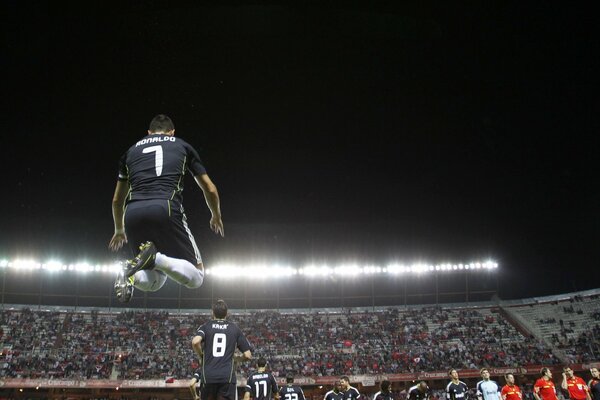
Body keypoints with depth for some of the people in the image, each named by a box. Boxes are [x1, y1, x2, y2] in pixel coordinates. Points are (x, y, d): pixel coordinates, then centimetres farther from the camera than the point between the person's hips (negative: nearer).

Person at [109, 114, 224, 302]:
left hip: (133, 213, 4)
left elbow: (117, 200, 35)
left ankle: (130, 274, -13)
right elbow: (210, 190, 25)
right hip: (166, 209, -3)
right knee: (195, 277, 7)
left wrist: (119, 230, 53)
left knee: (154, 282, 21)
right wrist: (216, 217, 44)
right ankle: (156, 258, -21)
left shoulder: (132, 150, 27)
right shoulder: (182, 146, 22)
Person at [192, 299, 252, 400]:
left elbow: (195, 342, -13)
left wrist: (201, 355, 6)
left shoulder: (206, 326, 9)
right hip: (227, 377, -1)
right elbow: (248, 355, 6)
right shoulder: (234, 328, 11)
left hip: (208, 376, 1)